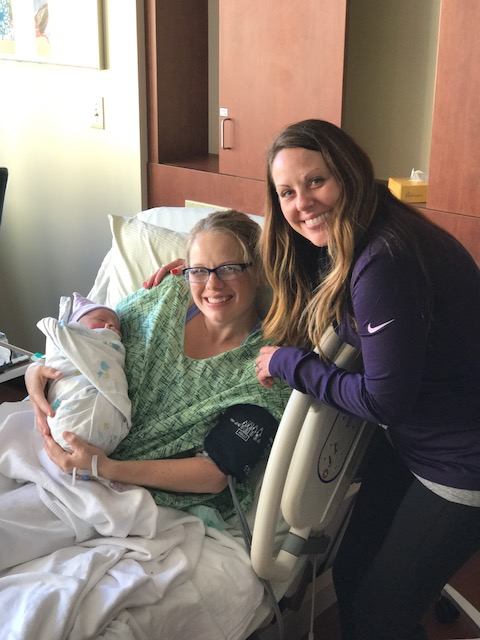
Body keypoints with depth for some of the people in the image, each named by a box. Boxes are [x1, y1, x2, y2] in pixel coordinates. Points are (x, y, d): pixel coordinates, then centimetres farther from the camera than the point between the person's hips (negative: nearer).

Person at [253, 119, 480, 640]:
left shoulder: (385, 262, -30)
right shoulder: (339, 250, 0)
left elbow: (386, 400, -25)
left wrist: (288, 363, -13)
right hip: (403, 445, 9)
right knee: (349, 574, 19)